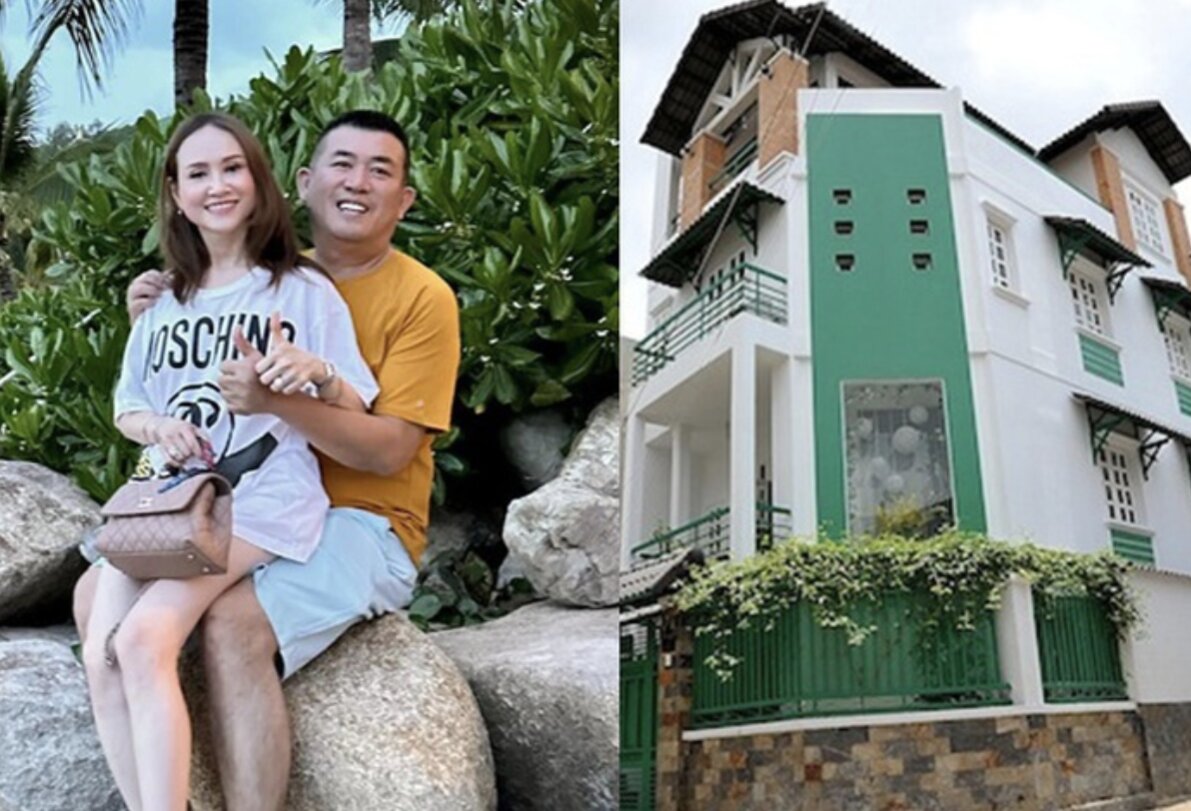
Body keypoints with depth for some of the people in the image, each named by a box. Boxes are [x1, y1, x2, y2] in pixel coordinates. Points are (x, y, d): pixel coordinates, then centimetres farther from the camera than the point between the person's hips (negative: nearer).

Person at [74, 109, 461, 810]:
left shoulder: (422, 296, -8)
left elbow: (392, 449, -16)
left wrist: (281, 401, -31)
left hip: (363, 523, -6)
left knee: (233, 624, -31)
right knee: (99, 595, -9)